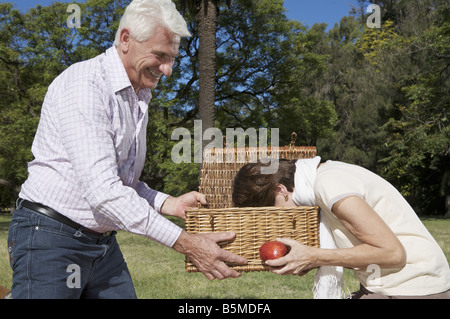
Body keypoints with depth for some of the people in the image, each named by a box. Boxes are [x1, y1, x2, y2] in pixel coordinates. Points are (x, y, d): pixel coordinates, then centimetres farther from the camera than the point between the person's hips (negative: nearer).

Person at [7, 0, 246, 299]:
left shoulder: (138, 99, 11)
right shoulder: (84, 85, -18)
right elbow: (102, 190, -27)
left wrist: (168, 203, -2)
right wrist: (186, 243, -27)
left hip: (102, 241, 8)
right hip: (51, 238, -8)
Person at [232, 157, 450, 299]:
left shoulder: (329, 184, -20)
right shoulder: (328, 173, 7)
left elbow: (391, 252, -21)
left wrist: (313, 257, -19)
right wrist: (312, 261, 0)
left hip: (412, 291, -9)